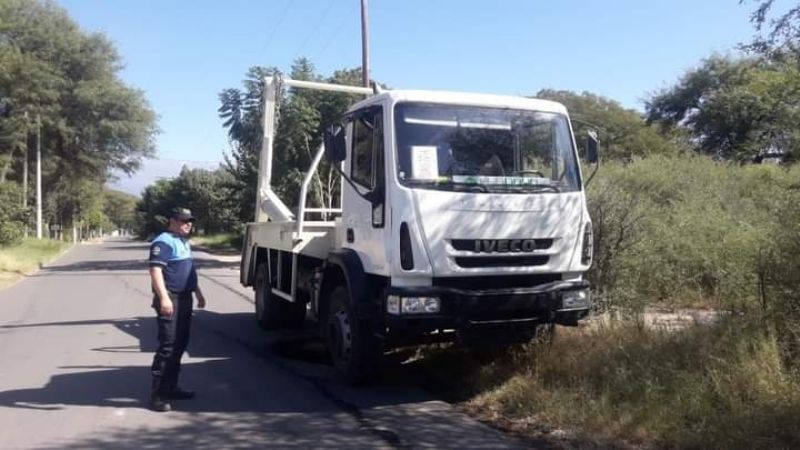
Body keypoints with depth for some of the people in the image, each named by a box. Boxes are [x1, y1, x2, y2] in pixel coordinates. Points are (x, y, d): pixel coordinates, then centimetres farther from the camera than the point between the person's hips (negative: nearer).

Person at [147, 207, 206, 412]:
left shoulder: (184, 242, 19)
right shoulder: (163, 242, -11)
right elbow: (156, 270, -21)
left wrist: (198, 293, 27)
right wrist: (164, 298, -29)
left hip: (185, 299, 10)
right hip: (170, 300, -10)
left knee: (180, 345, 14)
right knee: (168, 346, -10)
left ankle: (170, 387, 24)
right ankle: (156, 394, -5)